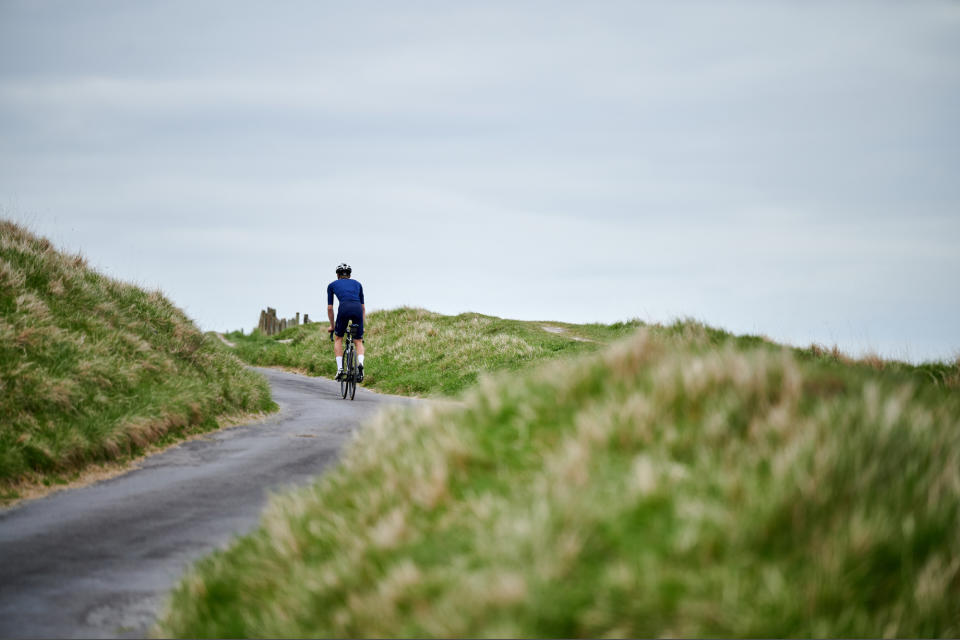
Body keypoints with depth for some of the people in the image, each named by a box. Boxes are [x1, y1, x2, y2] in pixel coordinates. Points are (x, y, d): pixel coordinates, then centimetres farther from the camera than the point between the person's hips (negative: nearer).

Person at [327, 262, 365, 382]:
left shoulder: (332, 285, 26)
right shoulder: (357, 284, 31)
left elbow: (329, 308, 26)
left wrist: (332, 326, 37)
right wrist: (362, 325, 39)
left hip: (344, 308, -2)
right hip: (358, 309, 2)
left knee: (338, 338, 21)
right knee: (358, 341, 16)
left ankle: (340, 369, 8)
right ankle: (360, 364, -12)